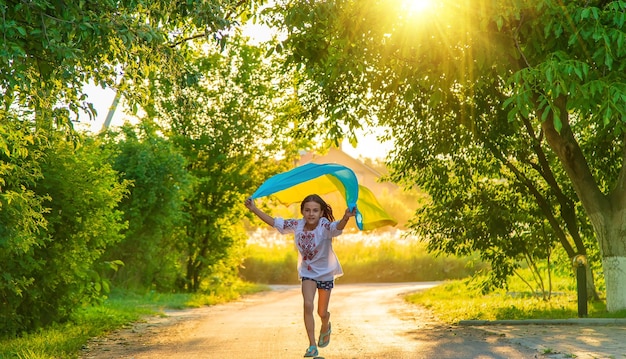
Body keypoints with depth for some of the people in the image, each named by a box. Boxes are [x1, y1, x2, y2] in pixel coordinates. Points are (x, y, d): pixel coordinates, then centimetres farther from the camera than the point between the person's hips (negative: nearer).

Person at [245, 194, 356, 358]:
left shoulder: (325, 226, -26)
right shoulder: (297, 225, -13)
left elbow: (337, 227, -49)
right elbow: (274, 222, -3)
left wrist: (346, 218, -71)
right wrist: (254, 209, -7)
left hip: (325, 273, -2)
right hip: (307, 272, 2)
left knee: (322, 312, 10)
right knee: (308, 305, -19)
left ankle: (325, 327, 47)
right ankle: (312, 346, -11)